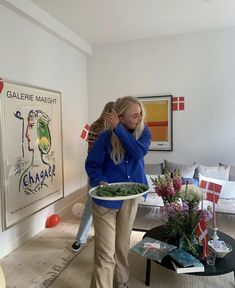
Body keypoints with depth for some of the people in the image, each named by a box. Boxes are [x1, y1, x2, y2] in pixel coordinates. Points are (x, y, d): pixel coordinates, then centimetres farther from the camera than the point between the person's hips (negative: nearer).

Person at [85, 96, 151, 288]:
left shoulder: (144, 132, -4)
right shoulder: (106, 137, -12)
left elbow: (138, 153, -23)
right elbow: (91, 164, -7)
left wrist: (119, 129, -25)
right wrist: (100, 181, -25)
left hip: (131, 197, 4)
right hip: (106, 198, -3)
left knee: (123, 245, 21)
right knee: (105, 252, -1)